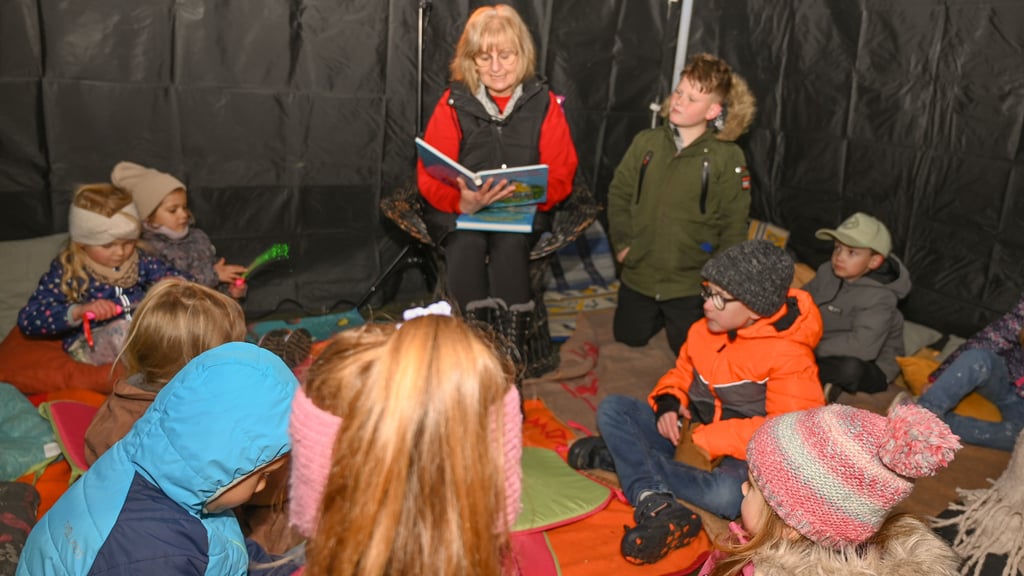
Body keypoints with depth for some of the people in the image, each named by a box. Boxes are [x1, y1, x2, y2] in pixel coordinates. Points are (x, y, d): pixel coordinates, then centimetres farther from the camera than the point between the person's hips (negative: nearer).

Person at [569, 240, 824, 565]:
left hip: (740, 453, -6)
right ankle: (656, 504, -31)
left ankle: (620, 455, -23)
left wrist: (713, 440, -26)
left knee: (729, 495, -40)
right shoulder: (706, 330, 1)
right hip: (689, 430, 7)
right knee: (612, 409, -9)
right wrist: (668, 401, -8)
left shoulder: (789, 356, -19)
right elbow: (683, 371, 16)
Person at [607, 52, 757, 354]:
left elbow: (734, 223, -8)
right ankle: (659, 315, 47)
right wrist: (622, 243, -4)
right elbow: (619, 193, 3)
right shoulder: (646, 142, -4)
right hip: (638, 274, 4)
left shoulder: (727, 156, -13)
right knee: (629, 338, 19)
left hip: (689, 282, -3)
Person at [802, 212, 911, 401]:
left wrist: (815, 347, -30)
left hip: (871, 369, -6)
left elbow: (862, 346, -36)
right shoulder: (827, 272, -4)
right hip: (831, 354, 6)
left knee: (850, 368, -41)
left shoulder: (879, 298, -25)